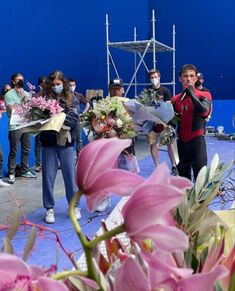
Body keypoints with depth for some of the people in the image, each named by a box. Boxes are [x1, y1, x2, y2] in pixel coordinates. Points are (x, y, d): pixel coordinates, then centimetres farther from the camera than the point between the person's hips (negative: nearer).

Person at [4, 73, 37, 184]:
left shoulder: (27, 94, 14)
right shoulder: (9, 94, -3)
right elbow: (12, 109, -12)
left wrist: (25, 98, -6)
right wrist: (23, 100, -7)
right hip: (15, 127, -5)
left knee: (26, 150, 10)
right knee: (13, 151, -3)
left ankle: (24, 171, 21)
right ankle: (11, 173, 4)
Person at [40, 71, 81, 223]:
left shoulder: (72, 99, 3)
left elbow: (74, 119, -9)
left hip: (66, 142, 0)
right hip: (48, 142, 0)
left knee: (70, 175, 9)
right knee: (48, 176, 5)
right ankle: (49, 208, 19)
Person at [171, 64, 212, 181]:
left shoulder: (204, 95, -3)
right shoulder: (175, 99, 9)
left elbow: (204, 111, -24)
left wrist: (191, 93, -18)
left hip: (197, 140, -5)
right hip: (181, 141, 5)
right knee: (183, 178, 13)